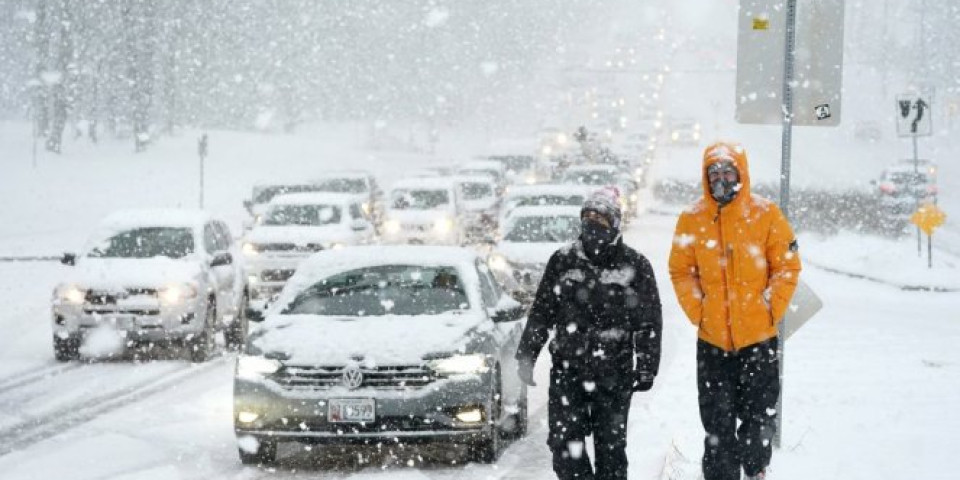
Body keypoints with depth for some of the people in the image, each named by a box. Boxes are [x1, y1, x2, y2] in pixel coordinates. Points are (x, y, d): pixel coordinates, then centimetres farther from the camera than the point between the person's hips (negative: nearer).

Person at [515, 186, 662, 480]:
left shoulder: (635, 266, 2)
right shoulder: (563, 261, 8)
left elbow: (649, 322, 4)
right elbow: (541, 312, 13)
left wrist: (646, 368, 1)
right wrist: (526, 355, 7)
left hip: (614, 375, -1)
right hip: (567, 370, 2)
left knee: (610, 446, 5)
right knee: (564, 443, -7)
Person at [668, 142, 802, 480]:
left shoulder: (766, 215, -5)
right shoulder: (692, 220, 0)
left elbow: (787, 267, -2)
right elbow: (681, 271, 5)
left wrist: (771, 310, -8)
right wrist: (698, 311, -5)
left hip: (759, 338, -1)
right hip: (712, 340, 1)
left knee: (759, 416, 8)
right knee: (717, 423, 5)